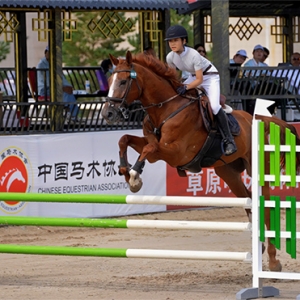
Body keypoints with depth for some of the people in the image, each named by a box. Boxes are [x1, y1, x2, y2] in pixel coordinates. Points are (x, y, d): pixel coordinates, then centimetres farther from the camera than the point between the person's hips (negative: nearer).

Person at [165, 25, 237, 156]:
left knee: (214, 105, -26)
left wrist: (186, 87, -44)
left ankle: (228, 140, -21)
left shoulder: (193, 55, -33)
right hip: (194, 77, 7)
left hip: (210, 76, -7)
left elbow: (200, 80, -30)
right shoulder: (170, 57, -15)